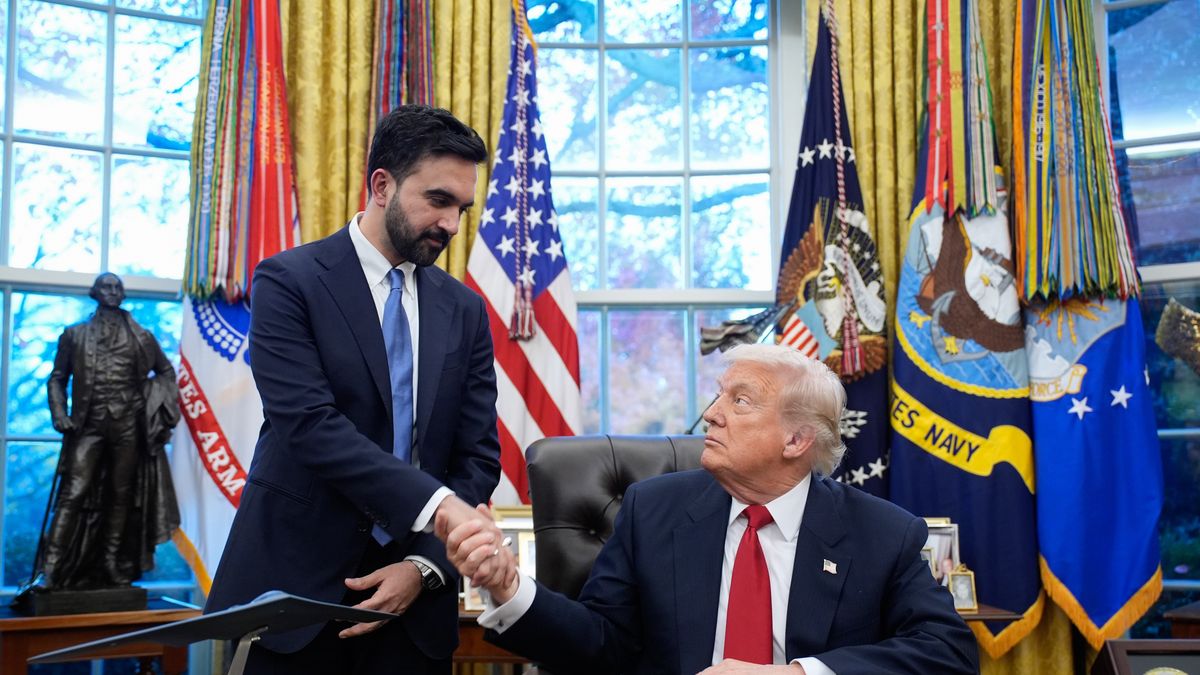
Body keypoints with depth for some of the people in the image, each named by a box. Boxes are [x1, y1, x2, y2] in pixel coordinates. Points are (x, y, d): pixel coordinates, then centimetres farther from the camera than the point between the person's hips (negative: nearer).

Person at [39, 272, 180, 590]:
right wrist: (59, 414, -5)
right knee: (74, 494, -12)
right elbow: (57, 378, 10)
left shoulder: (141, 337, 10)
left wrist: (157, 406, 4)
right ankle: (49, 571, -13)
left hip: (128, 426, 2)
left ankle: (113, 569, 15)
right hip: (89, 425, -2)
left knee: (122, 496, 6)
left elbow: (166, 371, 19)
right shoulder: (75, 335, 9)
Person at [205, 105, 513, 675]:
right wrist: (438, 504, -28)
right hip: (295, 589, -4)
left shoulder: (464, 310, 8)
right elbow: (310, 424, -19)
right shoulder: (289, 281, -6)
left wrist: (425, 566, -9)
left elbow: (478, 457, 5)